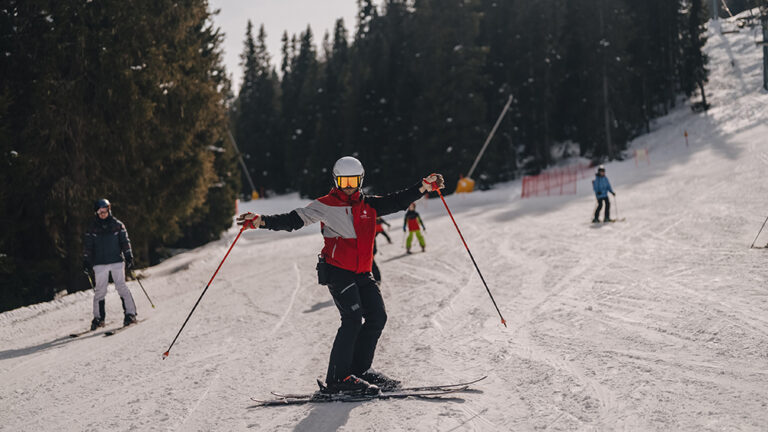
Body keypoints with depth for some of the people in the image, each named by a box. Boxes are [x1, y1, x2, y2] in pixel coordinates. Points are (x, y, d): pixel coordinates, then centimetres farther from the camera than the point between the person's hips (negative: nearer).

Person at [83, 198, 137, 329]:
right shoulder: (92, 227, 5)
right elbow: (87, 246, 8)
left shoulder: (117, 225, 4)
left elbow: (125, 242, 7)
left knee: (122, 287, -5)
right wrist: (86, 261, 2)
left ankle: (130, 313, -1)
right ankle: (98, 317, 8)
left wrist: (129, 257, 1)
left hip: (117, 261, -1)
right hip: (100, 263, 1)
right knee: (100, 290, 0)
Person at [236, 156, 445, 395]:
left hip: (362, 273, 7)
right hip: (337, 272, -7)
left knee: (377, 317, 2)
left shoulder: (368, 204, 12)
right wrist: (260, 221, -23)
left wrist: (425, 185, 10)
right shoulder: (325, 205, -4)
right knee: (353, 319, -18)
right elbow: (293, 220, -10)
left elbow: (397, 201, 18)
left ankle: (359, 369, 15)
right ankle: (337, 378, -14)